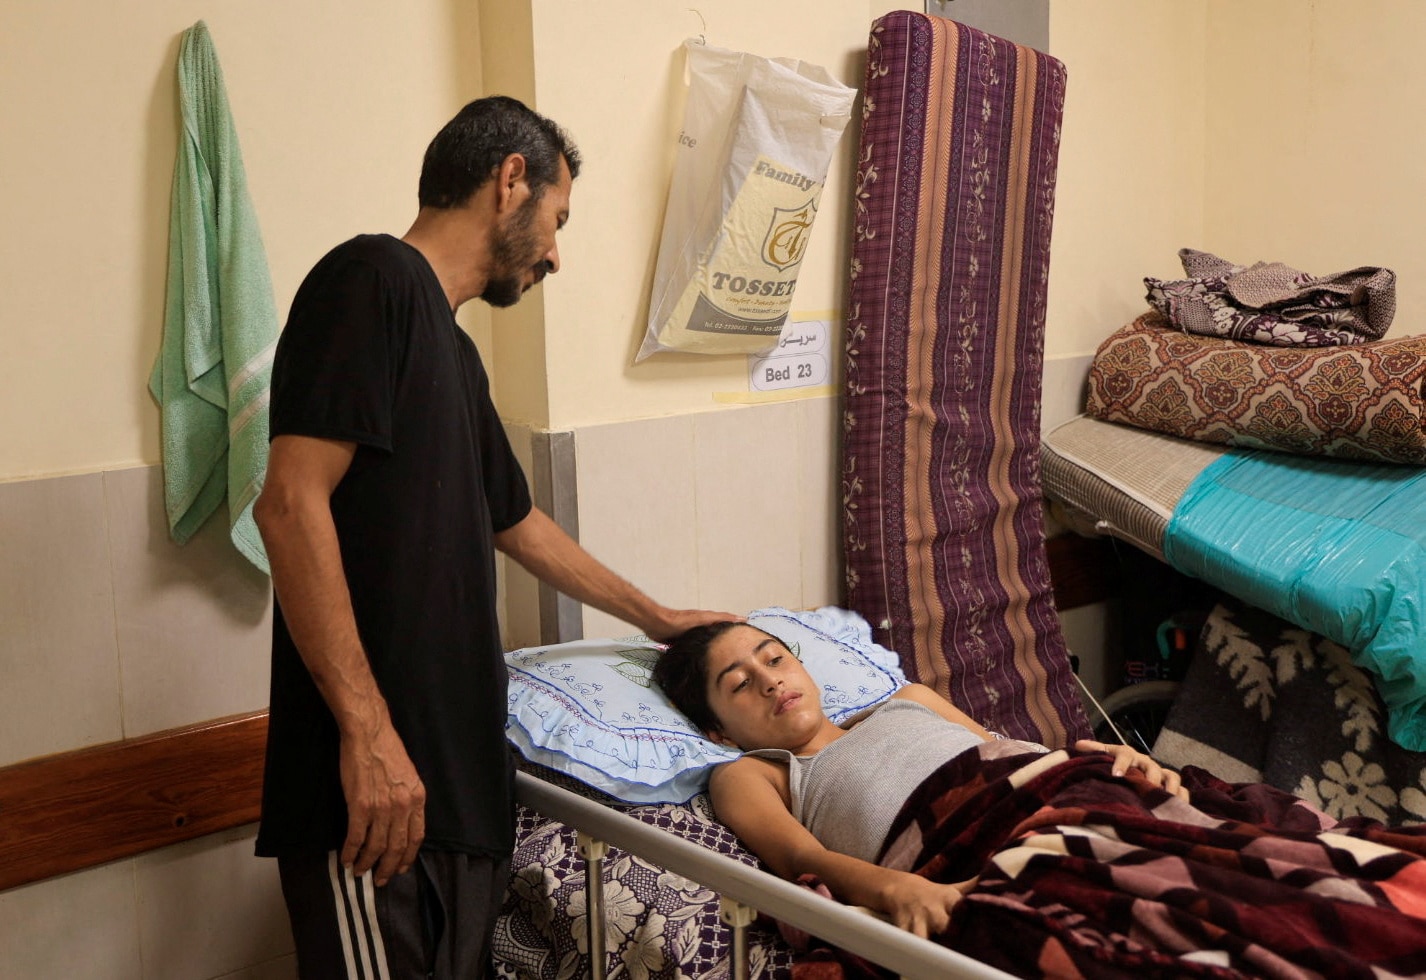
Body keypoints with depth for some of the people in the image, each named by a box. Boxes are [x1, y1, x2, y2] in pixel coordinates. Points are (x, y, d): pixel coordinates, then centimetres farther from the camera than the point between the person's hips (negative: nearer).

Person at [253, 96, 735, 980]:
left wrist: (655, 617, 41)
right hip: (379, 784, -9)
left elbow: (518, 525, 31)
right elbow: (291, 501, -18)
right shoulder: (375, 279, -8)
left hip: (460, 781, 9)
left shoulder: (452, 349, 19)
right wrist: (367, 731, -20)